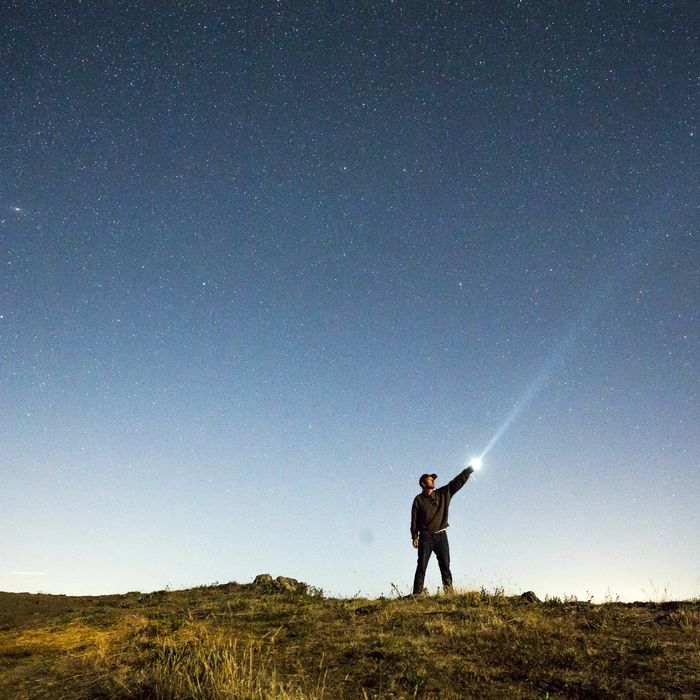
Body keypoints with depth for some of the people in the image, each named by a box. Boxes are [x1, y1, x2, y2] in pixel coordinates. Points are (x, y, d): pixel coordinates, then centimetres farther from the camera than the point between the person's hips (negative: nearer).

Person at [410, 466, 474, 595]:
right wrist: (414, 536, -10)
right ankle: (417, 592, -8)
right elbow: (414, 519, -1)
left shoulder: (443, 494, 12)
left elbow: (458, 481, 9)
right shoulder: (419, 499, 4)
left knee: (445, 565, 0)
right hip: (426, 536, -3)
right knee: (422, 566, -6)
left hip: (441, 535, 3)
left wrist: (470, 469, 3)